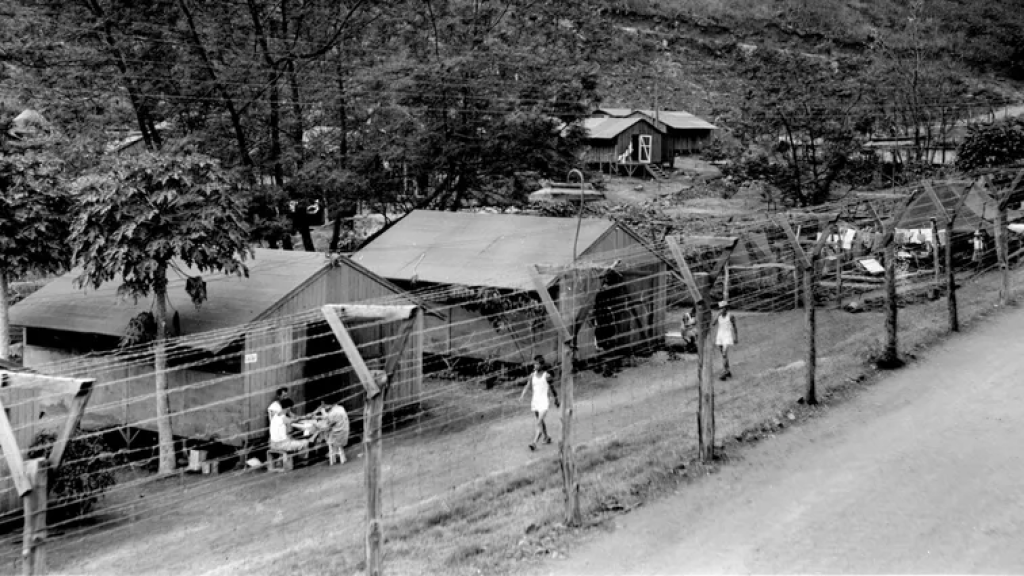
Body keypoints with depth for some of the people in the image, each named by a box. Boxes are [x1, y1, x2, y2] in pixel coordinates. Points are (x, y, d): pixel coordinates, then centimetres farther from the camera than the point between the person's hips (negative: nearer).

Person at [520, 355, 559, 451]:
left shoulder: (547, 376, -8)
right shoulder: (532, 375, 4)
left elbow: (552, 388, 2)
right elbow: (527, 386, -3)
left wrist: (556, 400, 11)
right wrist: (522, 395, -20)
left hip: (543, 402, -6)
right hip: (534, 402, 6)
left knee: (539, 423, -14)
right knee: (541, 422, 21)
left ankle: (534, 443, -21)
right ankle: (546, 438, 39)